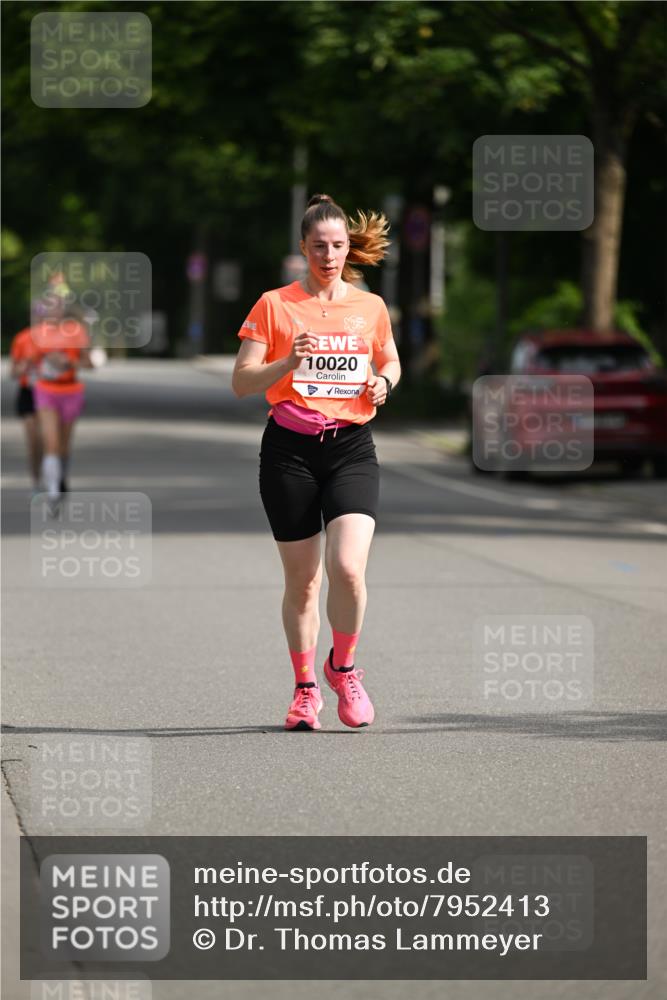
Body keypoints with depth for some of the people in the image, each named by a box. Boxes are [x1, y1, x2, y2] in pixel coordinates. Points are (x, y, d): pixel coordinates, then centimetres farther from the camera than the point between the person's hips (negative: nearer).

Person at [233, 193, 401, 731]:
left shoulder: (371, 307, 7)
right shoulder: (274, 305, 0)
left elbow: (390, 362, 24)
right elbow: (241, 382, -3)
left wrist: (383, 382, 1)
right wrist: (288, 362, -20)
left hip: (351, 448, 1)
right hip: (290, 449, -1)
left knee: (348, 567, -17)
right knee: (302, 578, 4)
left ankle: (343, 667, 7)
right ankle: (306, 688, 22)